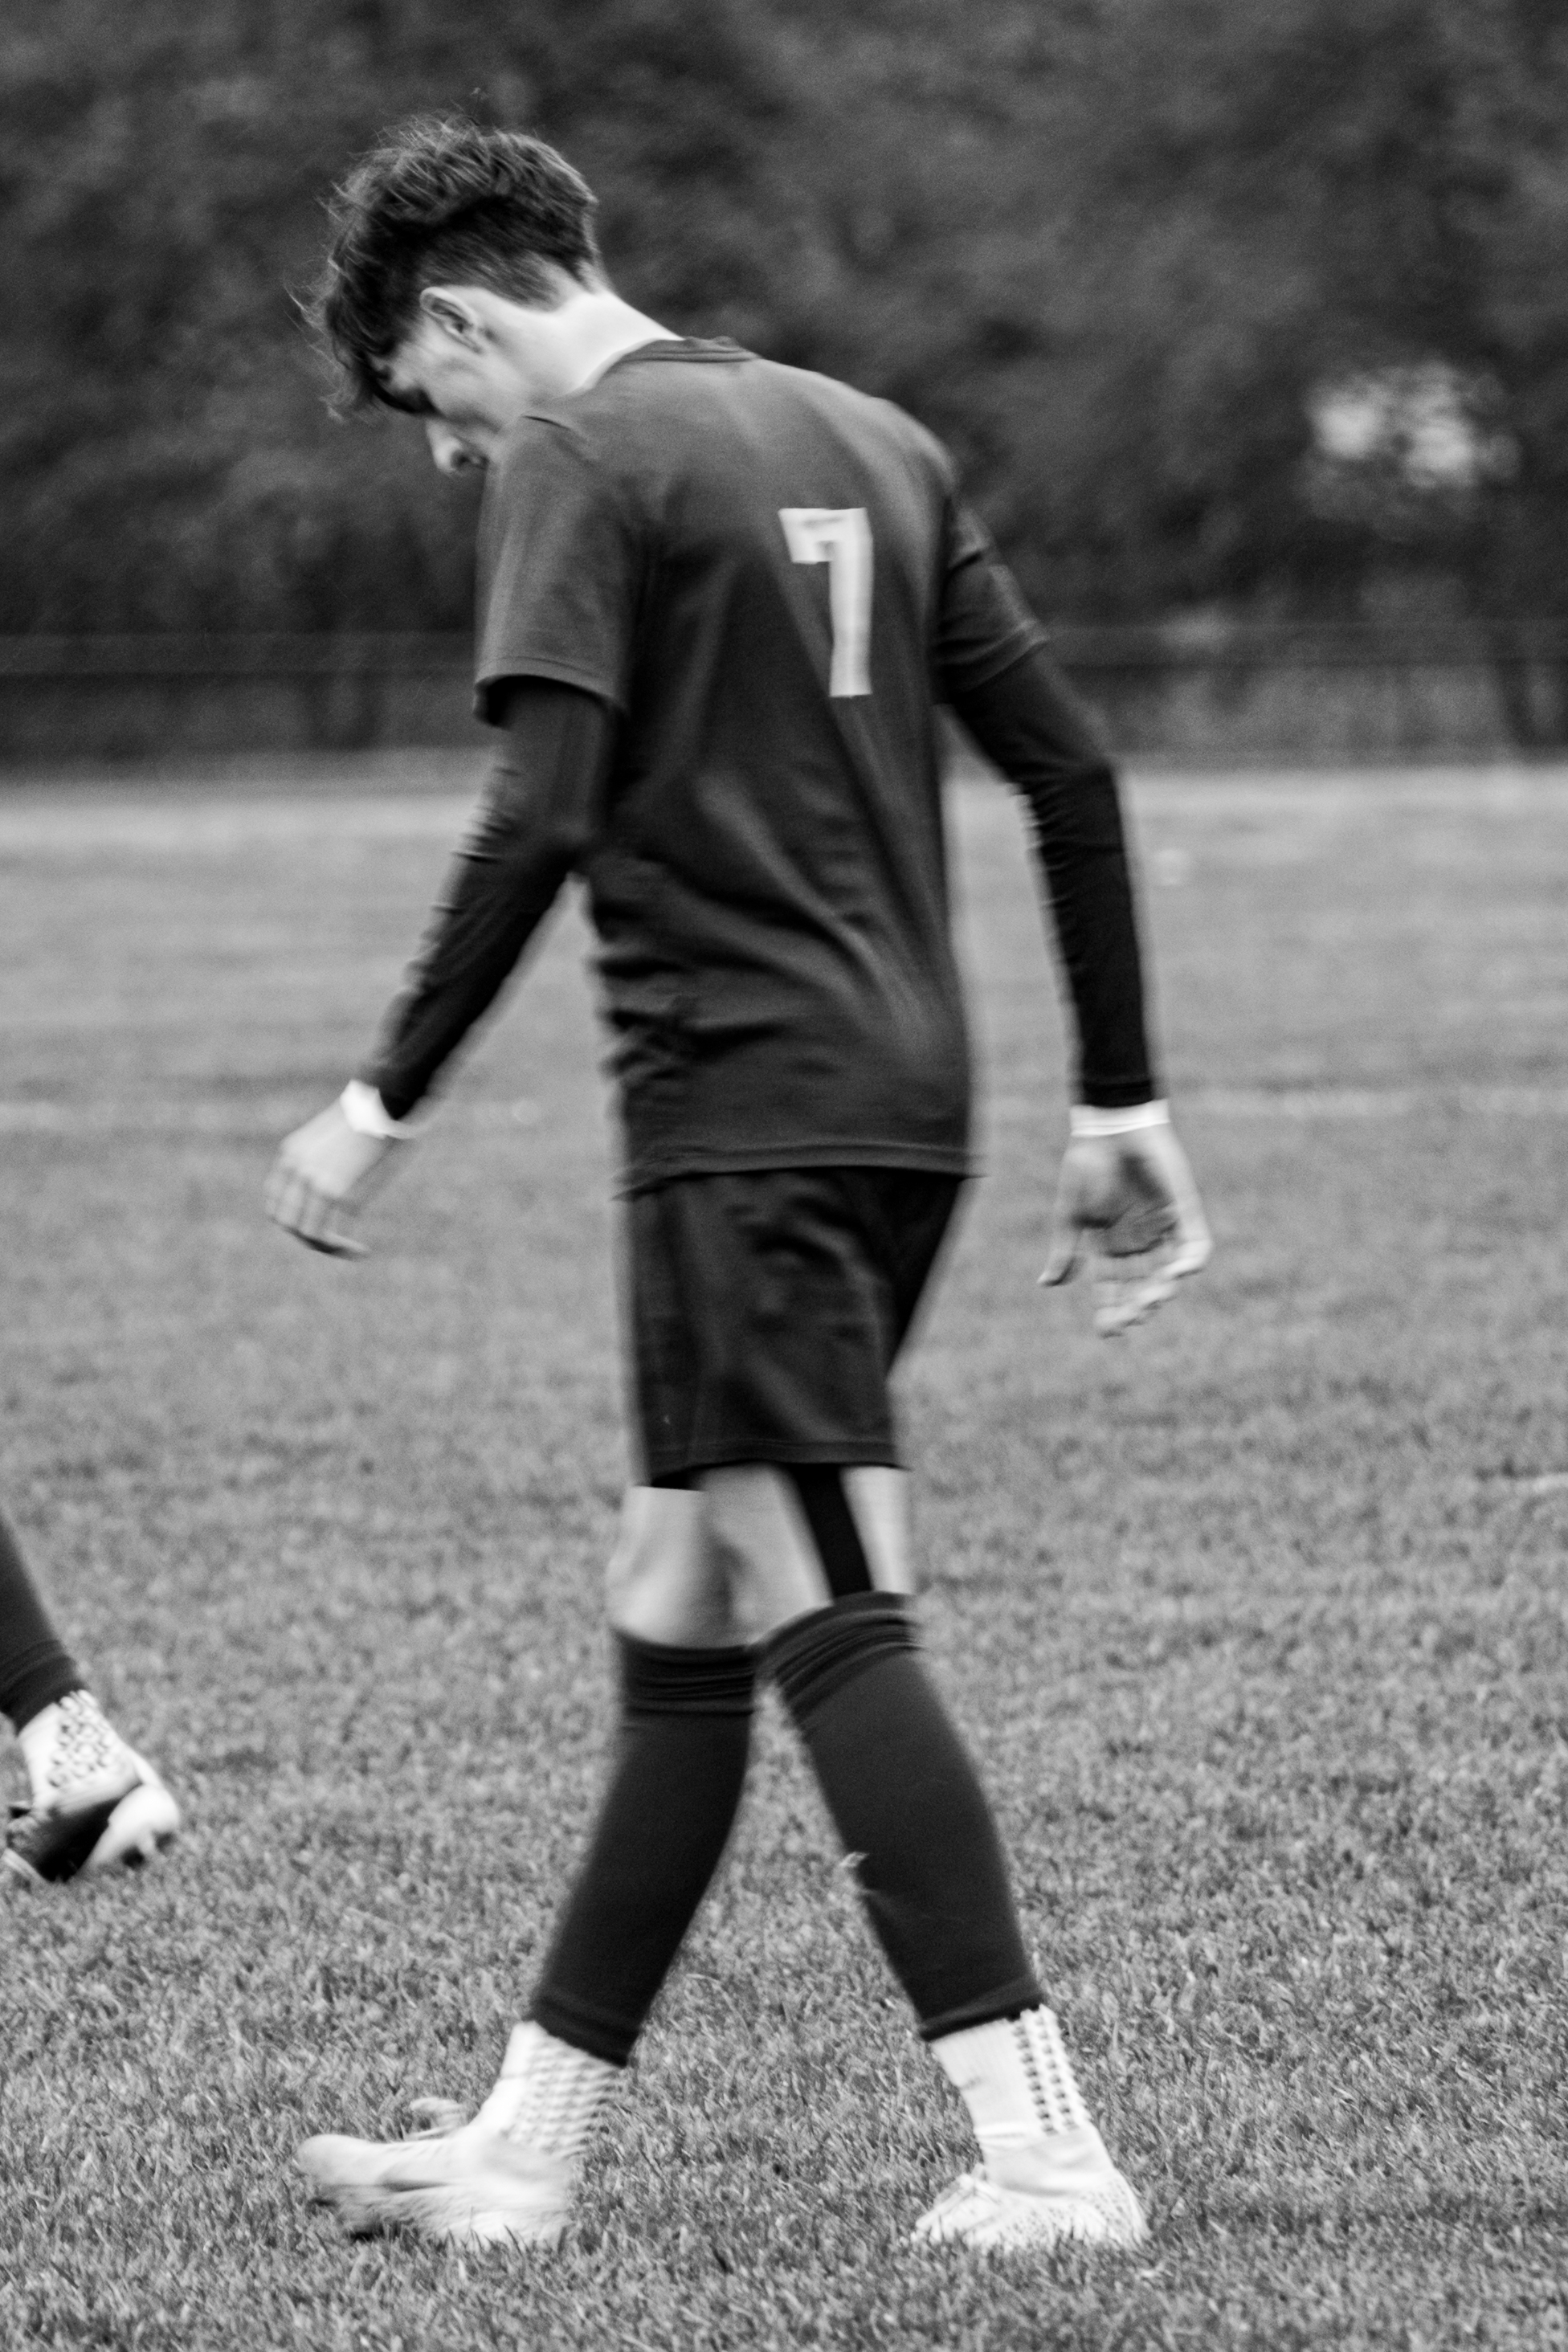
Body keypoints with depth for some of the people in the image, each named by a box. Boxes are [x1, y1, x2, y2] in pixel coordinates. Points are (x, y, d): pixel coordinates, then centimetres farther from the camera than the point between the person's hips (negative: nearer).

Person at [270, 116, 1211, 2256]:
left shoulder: (585, 460, -6)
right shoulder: (874, 443, 17)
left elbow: (541, 821, -16)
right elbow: (1070, 771, 14)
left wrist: (385, 1100, -9)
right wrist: (1124, 1103, 17)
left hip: (743, 1105, -8)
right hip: (908, 1101, 8)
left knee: (828, 1623, -9)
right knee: (676, 1617, 13)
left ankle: (1046, 2154, -15)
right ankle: (528, 2142, 19)